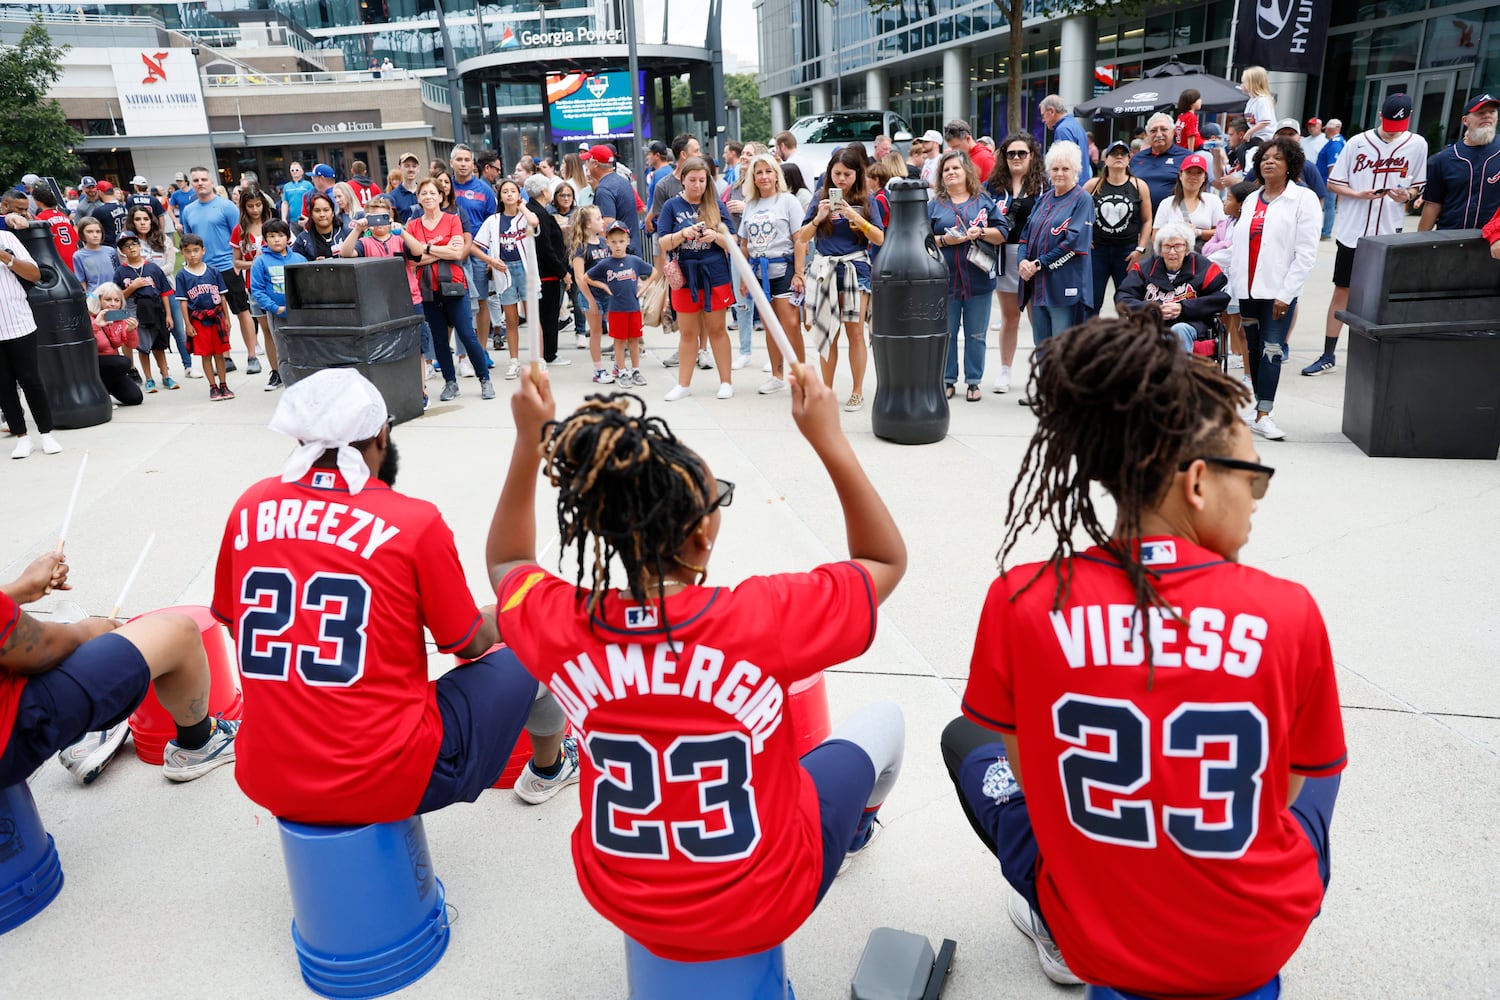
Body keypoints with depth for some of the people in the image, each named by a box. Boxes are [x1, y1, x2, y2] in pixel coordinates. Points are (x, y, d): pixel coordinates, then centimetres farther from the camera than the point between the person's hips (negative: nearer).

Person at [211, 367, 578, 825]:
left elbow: (234, 625, 14)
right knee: (524, 659, 17)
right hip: (388, 784, -5)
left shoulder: (250, 507, -1)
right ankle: (549, 767, 44)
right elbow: (470, 644, -2)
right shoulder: (414, 521, -14)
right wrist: (501, 615, 20)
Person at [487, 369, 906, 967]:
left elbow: (506, 562, 6)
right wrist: (828, 439, -12)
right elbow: (887, 560, -11)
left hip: (623, 903, 3)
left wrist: (529, 443, 1)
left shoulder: (560, 626, -20)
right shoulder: (764, 618, -30)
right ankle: (855, 829, 55)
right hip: (760, 908, -3)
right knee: (883, 720, 22)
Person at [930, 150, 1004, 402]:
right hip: (945, 279, 0)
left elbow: (1002, 233, 4)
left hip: (978, 279, 0)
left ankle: (974, 381, 14)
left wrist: (981, 232, -13)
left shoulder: (984, 201, 9)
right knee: (946, 334, 5)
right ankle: (947, 380, 16)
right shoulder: (934, 205, 9)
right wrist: (944, 240, -13)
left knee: (976, 334, 5)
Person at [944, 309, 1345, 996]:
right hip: (1261, 944, 2)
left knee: (965, 740, 24)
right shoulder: (1289, 613, -18)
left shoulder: (1020, 602, -19)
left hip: (1096, 939, -1)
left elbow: (1028, 772, -5)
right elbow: (1280, 794, -4)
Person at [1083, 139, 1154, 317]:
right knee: (1091, 302, 1)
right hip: (1097, 249, 0)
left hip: (1127, 252, 0)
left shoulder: (1139, 186, 4)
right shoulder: (1093, 185, 3)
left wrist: (1140, 249, -2)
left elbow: (1147, 221, 6)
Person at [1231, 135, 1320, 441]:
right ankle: (1258, 407, 15)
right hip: (1247, 289, 5)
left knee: (1272, 352, -6)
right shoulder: (1251, 200, 14)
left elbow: (1306, 252, -7)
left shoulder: (1303, 198, -1)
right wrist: (1233, 285, 6)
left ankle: (1263, 415, -5)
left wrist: (1286, 293, -13)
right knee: (1253, 351, 7)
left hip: (1278, 291, -5)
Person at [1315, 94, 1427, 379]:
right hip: (1353, 231, 0)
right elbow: (1333, 183, 3)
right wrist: (1358, 193, -14)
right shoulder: (1358, 142, -1)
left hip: (1389, 233, 1)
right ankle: (1327, 356, 11)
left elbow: (1418, 186, 11)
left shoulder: (1417, 145, 3)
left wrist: (1406, 195, -12)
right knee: (1342, 291, 4)